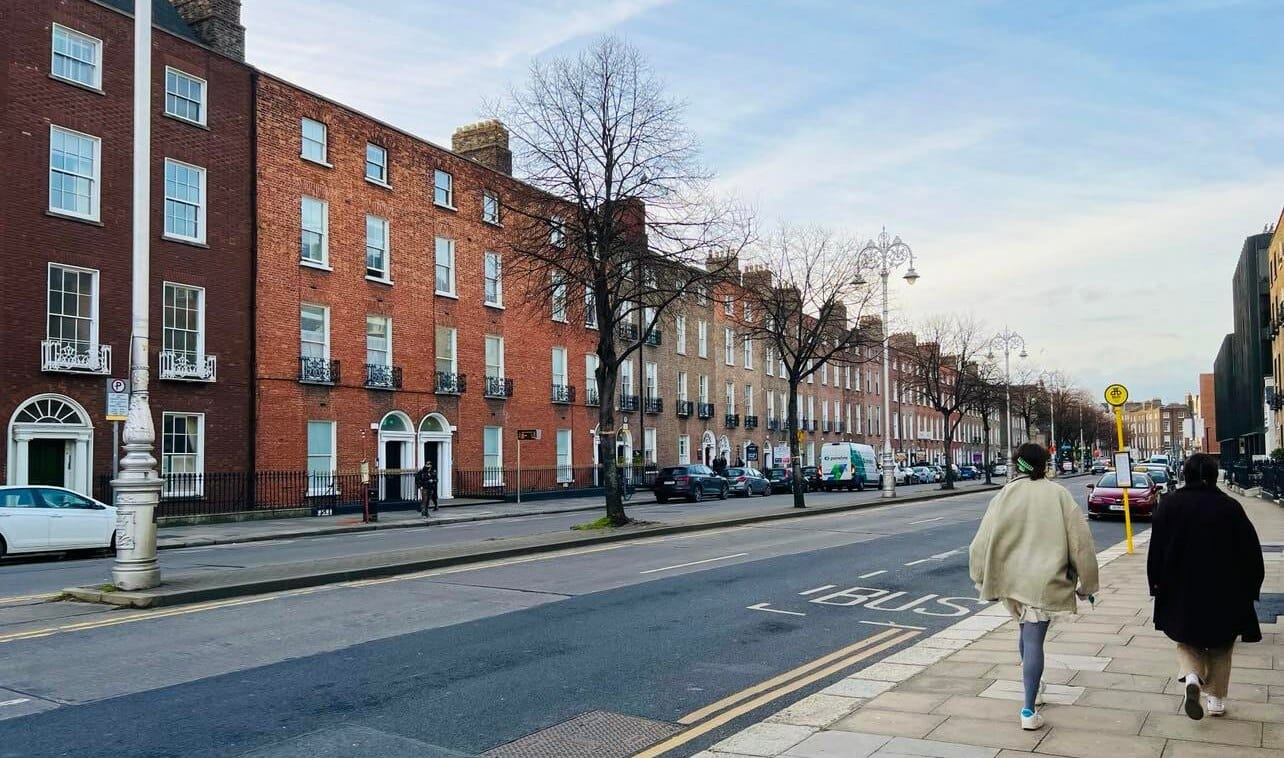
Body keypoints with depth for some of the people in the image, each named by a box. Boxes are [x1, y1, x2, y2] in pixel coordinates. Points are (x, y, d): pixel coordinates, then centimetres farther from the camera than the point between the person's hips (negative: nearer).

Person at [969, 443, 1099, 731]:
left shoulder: (1004, 496, -3)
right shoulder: (1057, 494, -6)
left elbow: (983, 542, -3)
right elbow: (1080, 541, -5)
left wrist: (983, 581, 10)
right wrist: (1087, 583, 7)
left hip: (1011, 580, 3)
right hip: (1043, 580, -2)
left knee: (1027, 631, 24)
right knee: (1033, 640, -1)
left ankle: (1033, 687, 38)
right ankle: (1029, 710, -1)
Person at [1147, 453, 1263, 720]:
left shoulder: (1170, 505, -6)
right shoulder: (1230, 507, -7)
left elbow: (1156, 550, -4)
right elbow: (1251, 553, -4)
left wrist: (1157, 584, 6)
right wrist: (1249, 589, 7)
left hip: (1181, 590, 0)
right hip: (1224, 593, 0)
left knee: (1187, 641, 15)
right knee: (1220, 648, 19)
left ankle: (1191, 676, -12)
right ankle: (1217, 699, 20)